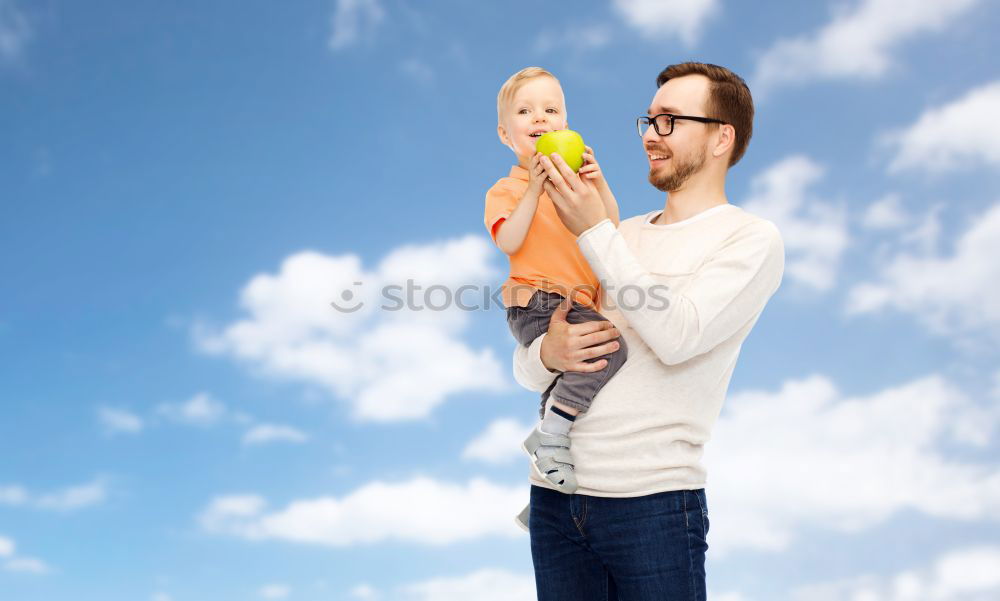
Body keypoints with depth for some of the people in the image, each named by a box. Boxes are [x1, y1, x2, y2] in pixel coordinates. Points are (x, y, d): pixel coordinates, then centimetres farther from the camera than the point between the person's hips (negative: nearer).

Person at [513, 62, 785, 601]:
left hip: (652, 501, -5)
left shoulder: (751, 238, 0)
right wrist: (548, 353, -10)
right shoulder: (621, 235, 16)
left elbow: (677, 337, -17)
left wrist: (594, 231, -14)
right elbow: (524, 366, 14)